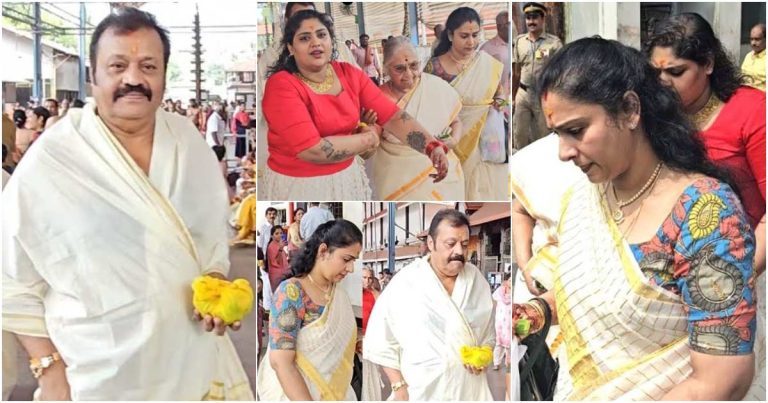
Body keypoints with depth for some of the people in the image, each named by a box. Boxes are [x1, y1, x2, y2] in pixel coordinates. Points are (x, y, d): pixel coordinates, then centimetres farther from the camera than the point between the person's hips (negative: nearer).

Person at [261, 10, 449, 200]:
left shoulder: (349, 74, -2)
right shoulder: (281, 85, -19)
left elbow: (392, 115, -7)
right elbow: (312, 150, -27)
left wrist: (433, 146, -23)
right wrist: (368, 139, -15)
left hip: (346, 177, 5)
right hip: (299, 185, -5)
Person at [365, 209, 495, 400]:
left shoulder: (477, 279, 2)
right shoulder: (405, 283, -9)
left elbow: (489, 330, 12)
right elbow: (381, 341, -5)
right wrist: (399, 386, -8)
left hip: (471, 390, 3)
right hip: (423, 392, -3)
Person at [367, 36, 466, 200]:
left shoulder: (438, 87, -9)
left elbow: (456, 122, 9)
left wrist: (454, 140, -11)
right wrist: (369, 127, -18)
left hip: (438, 172, 0)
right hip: (397, 178, 0)